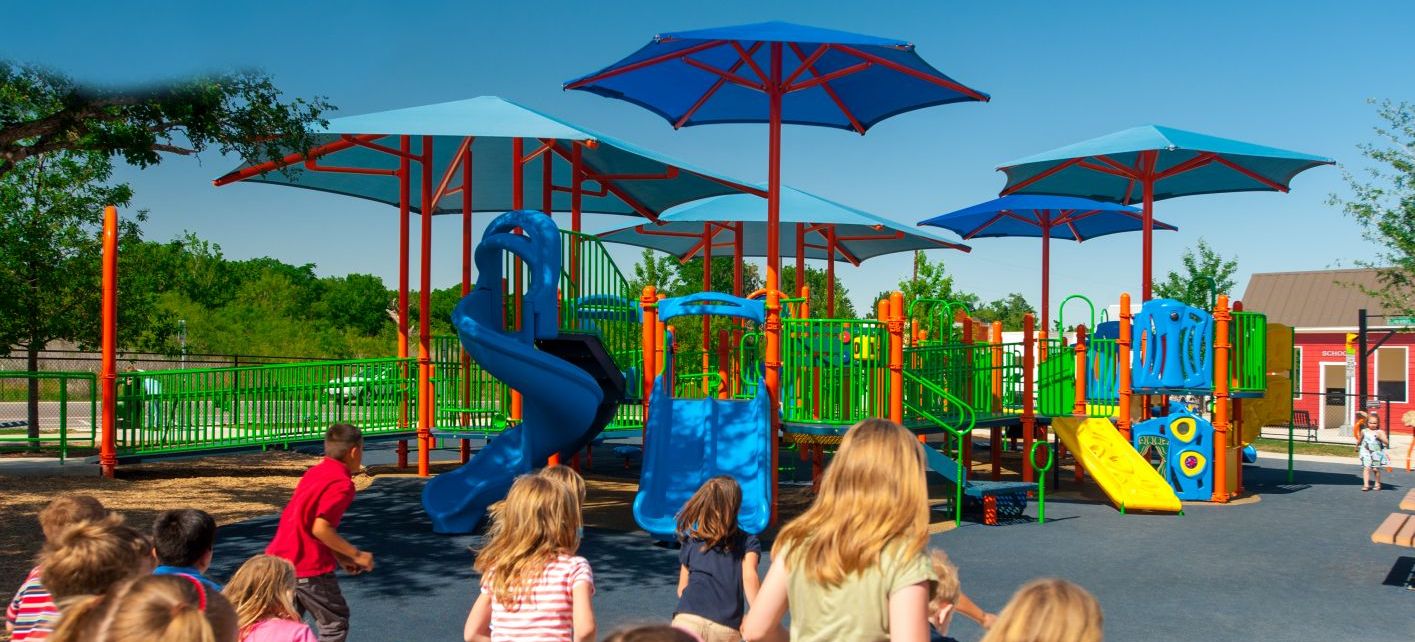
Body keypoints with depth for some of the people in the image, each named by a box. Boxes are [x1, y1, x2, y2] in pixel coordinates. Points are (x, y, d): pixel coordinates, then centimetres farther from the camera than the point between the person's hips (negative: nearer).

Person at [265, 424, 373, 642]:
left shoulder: (315, 472, 11)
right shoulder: (342, 483, -15)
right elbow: (320, 528, -24)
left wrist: (340, 556, 15)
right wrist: (356, 555, -13)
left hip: (280, 558, 8)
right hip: (309, 567, -8)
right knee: (335, 623, 8)